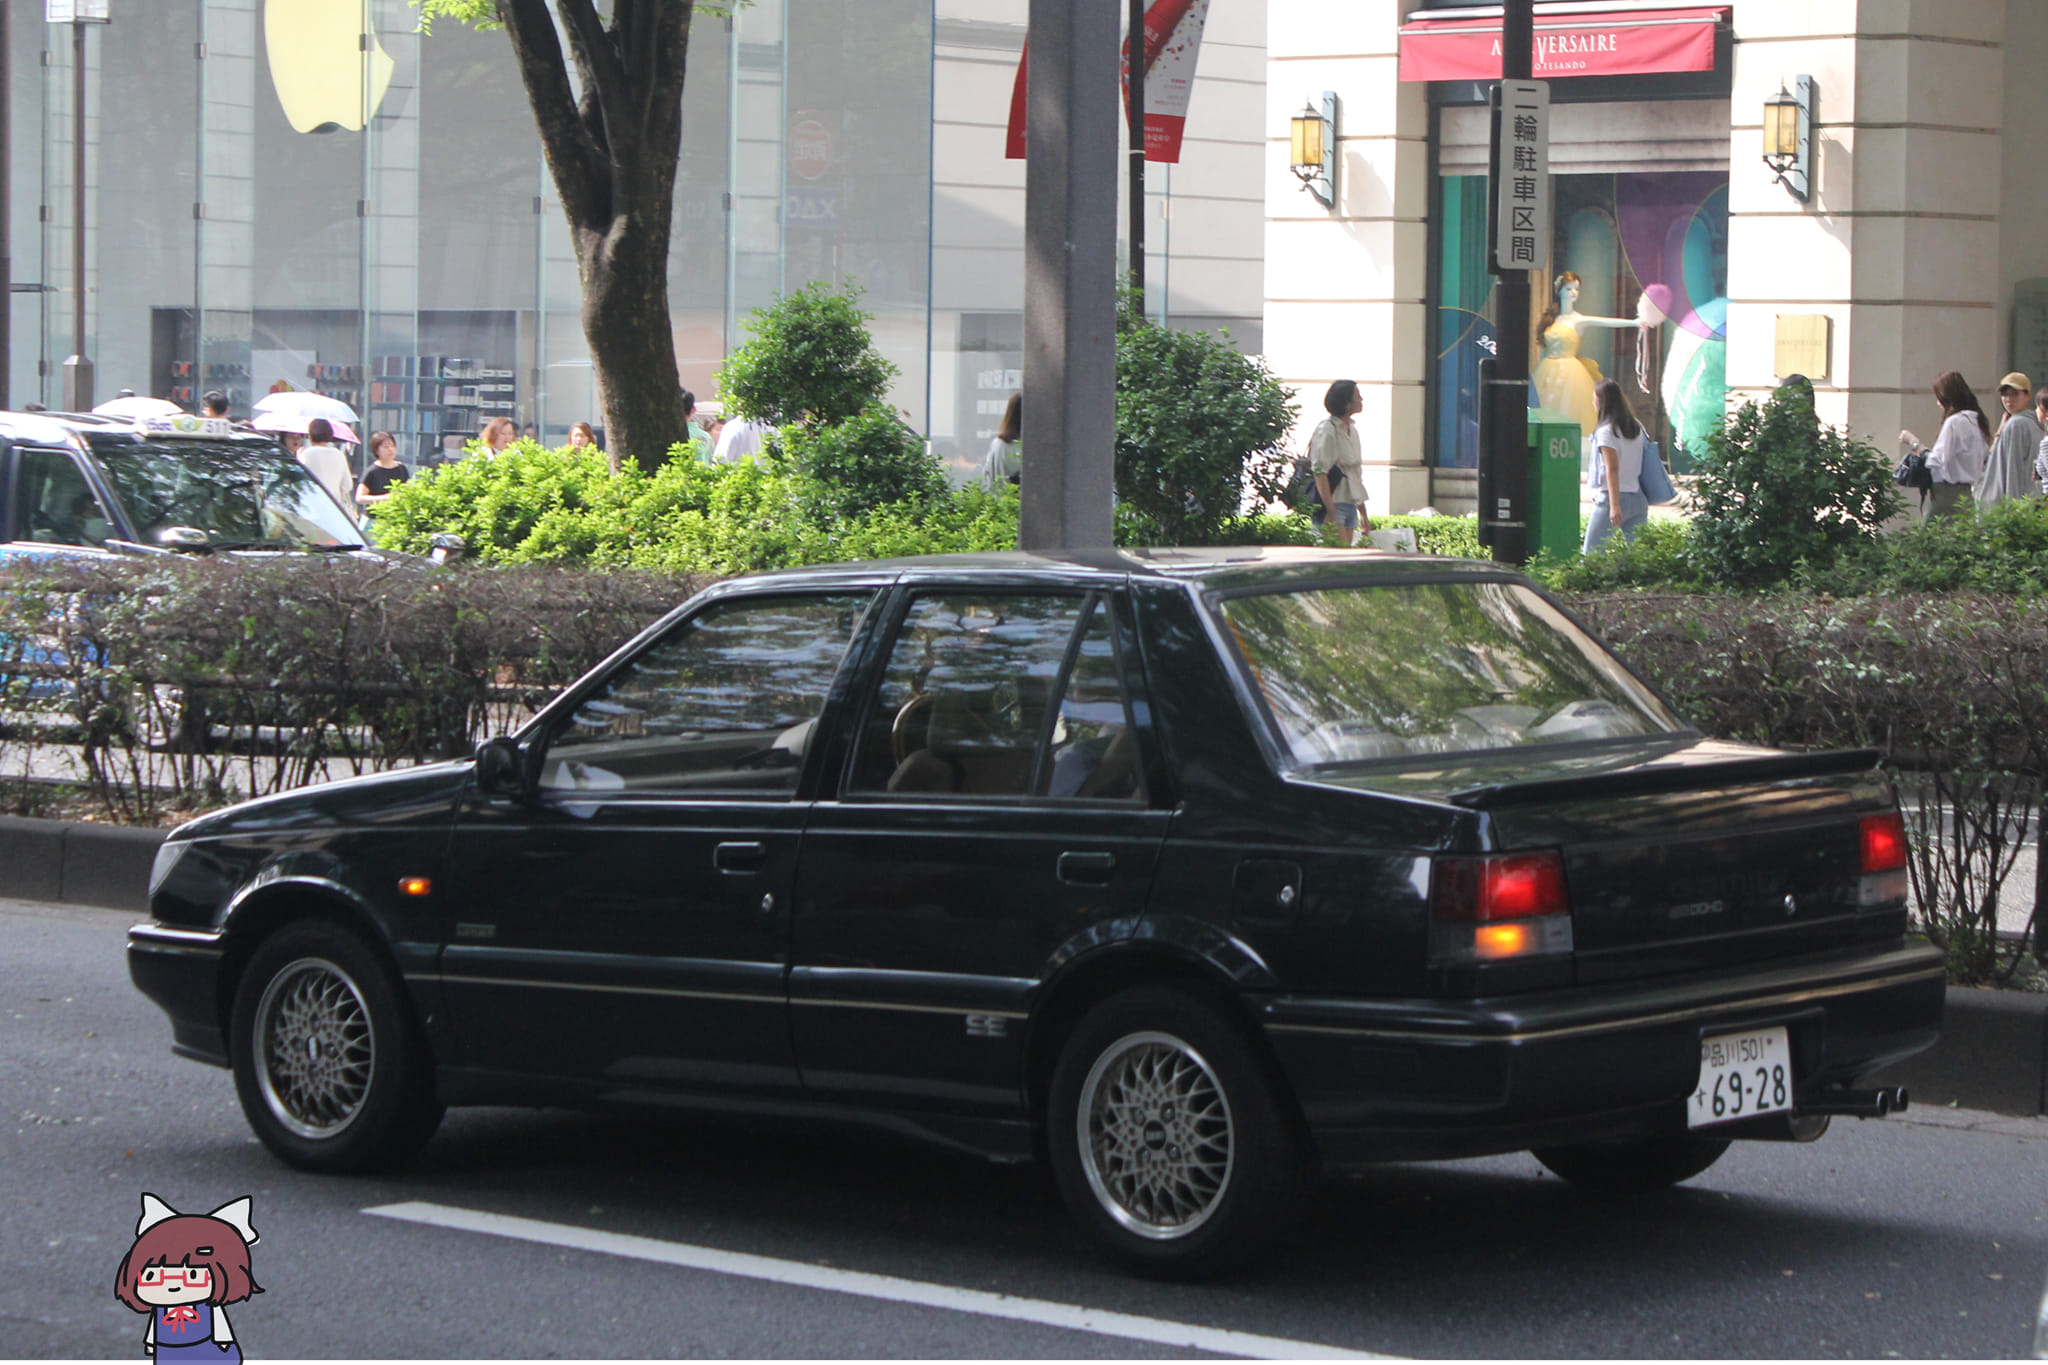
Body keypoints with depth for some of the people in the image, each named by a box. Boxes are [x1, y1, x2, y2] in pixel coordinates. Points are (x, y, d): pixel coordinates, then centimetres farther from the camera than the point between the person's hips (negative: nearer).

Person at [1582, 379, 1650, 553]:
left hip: (1611, 499, -7)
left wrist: (1614, 505, -22)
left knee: (1592, 553, -1)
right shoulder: (1636, 427, 12)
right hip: (1639, 499, 7)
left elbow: (1612, 469, -18)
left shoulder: (1605, 431, -10)